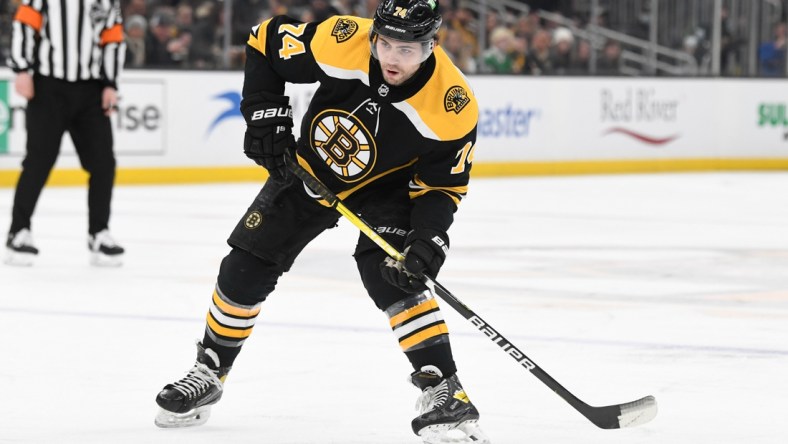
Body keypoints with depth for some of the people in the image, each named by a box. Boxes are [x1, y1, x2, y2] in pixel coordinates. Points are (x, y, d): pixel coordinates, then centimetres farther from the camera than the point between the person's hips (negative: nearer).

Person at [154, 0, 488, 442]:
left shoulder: (452, 108, -31)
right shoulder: (342, 42, -30)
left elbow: (441, 187, -18)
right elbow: (266, 41, -13)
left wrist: (428, 241, -34)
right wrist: (266, 115, -18)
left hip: (386, 187, -3)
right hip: (309, 170, 3)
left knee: (393, 277, -27)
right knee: (245, 269, 3)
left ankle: (444, 390, -20)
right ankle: (208, 373, 23)